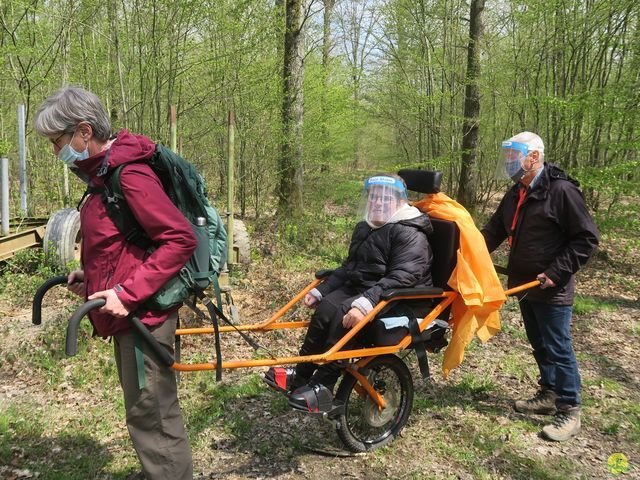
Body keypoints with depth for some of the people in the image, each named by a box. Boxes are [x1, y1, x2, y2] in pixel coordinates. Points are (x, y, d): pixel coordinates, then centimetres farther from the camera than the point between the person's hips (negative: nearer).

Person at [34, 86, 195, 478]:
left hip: (142, 313, -10)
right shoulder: (105, 173, 11)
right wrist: (90, 274, 8)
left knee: (150, 416, 2)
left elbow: (181, 239, -25)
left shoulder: (131, 175, -20)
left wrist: (127, 293, -25)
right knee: (149, 410, 21)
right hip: (129, 313, 10)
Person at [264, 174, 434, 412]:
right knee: (326, 308, -22)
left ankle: (322, 388, -25)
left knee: (343, 314, -31)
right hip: (359, 290, 7)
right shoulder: (365, 228, 15)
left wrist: (366, 303, -38)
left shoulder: (410, 234, -12)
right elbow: (349, 267, 23)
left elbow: (401, 277, -26)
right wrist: (319, 291, 13)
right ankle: (301, 374, -12)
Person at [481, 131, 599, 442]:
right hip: (525, 285, 8)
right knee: (539, 345, 18)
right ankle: (549, 395, 33)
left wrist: (556, 273, -19)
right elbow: (494, 231, 17)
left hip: (551, 289, -8)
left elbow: (587, 238, -15)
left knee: (557, 349, -2)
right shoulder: (516, 194, 10)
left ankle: (569, 411, 10)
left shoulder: (562, 190, -15)